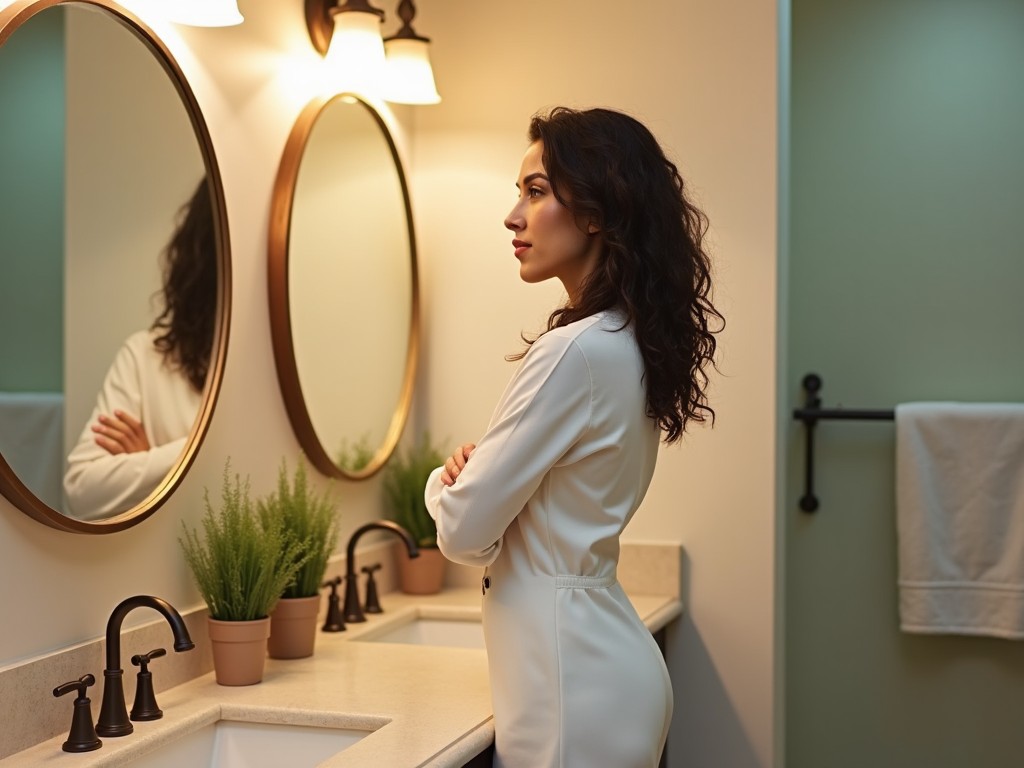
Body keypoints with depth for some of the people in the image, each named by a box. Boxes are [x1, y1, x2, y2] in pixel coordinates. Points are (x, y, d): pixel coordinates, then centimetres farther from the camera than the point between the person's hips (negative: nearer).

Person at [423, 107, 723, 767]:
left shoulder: (576, 353, -22)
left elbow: (464, 532, -18)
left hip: (574, 685, -9)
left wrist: (447, 481, 3)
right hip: (603, 656, 9)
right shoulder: (631, 344, 7)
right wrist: (476, 471, -2)